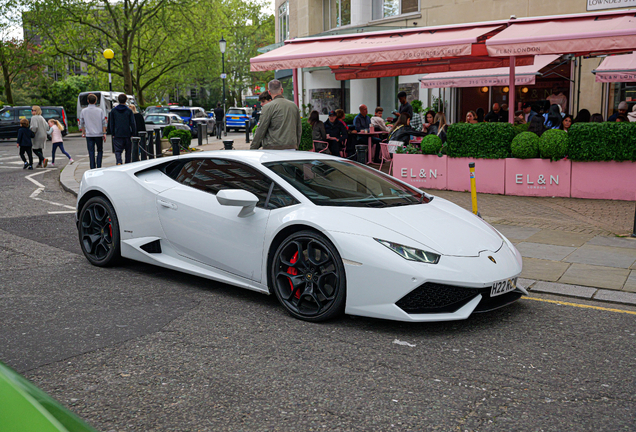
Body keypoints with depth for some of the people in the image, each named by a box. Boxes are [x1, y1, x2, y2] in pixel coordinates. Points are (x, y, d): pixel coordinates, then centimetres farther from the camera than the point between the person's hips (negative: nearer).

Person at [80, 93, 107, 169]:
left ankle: (93, 168, 2)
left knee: (91, 152, 3)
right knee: (100, 151, 11)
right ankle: (98, 167, 2)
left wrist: (83, 132, 19)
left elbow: (82, 123, 7)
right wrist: (104, 133, 2)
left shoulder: (84, 111, 0)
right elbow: (103, 123, -3)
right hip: (99, 134, -1)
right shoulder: (99, 111, -3)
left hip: (89, 134, 1)